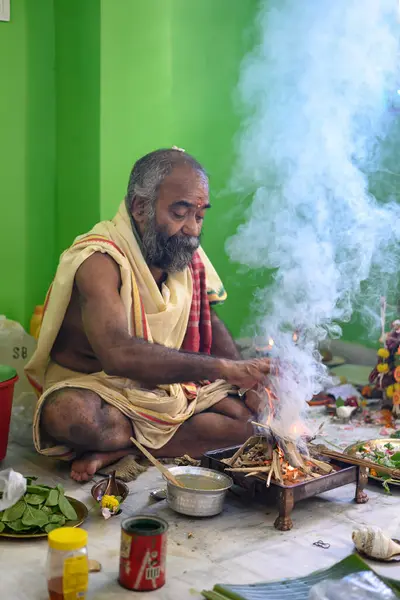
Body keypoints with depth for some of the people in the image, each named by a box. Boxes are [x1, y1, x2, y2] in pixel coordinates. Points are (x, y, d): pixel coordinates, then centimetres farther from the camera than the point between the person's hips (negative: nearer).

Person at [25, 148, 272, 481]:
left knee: (248, 414, -12)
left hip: (169, 387, 6)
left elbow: (209, 320, 11)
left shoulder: (186, 251, -3)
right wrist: (224, 368, -42)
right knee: (69, 413, -38)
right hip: (96, 387, -6)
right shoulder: (99, 260, -25)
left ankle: (116, 451, -15)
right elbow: (118, 354, -41)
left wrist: (247, 378, -8)